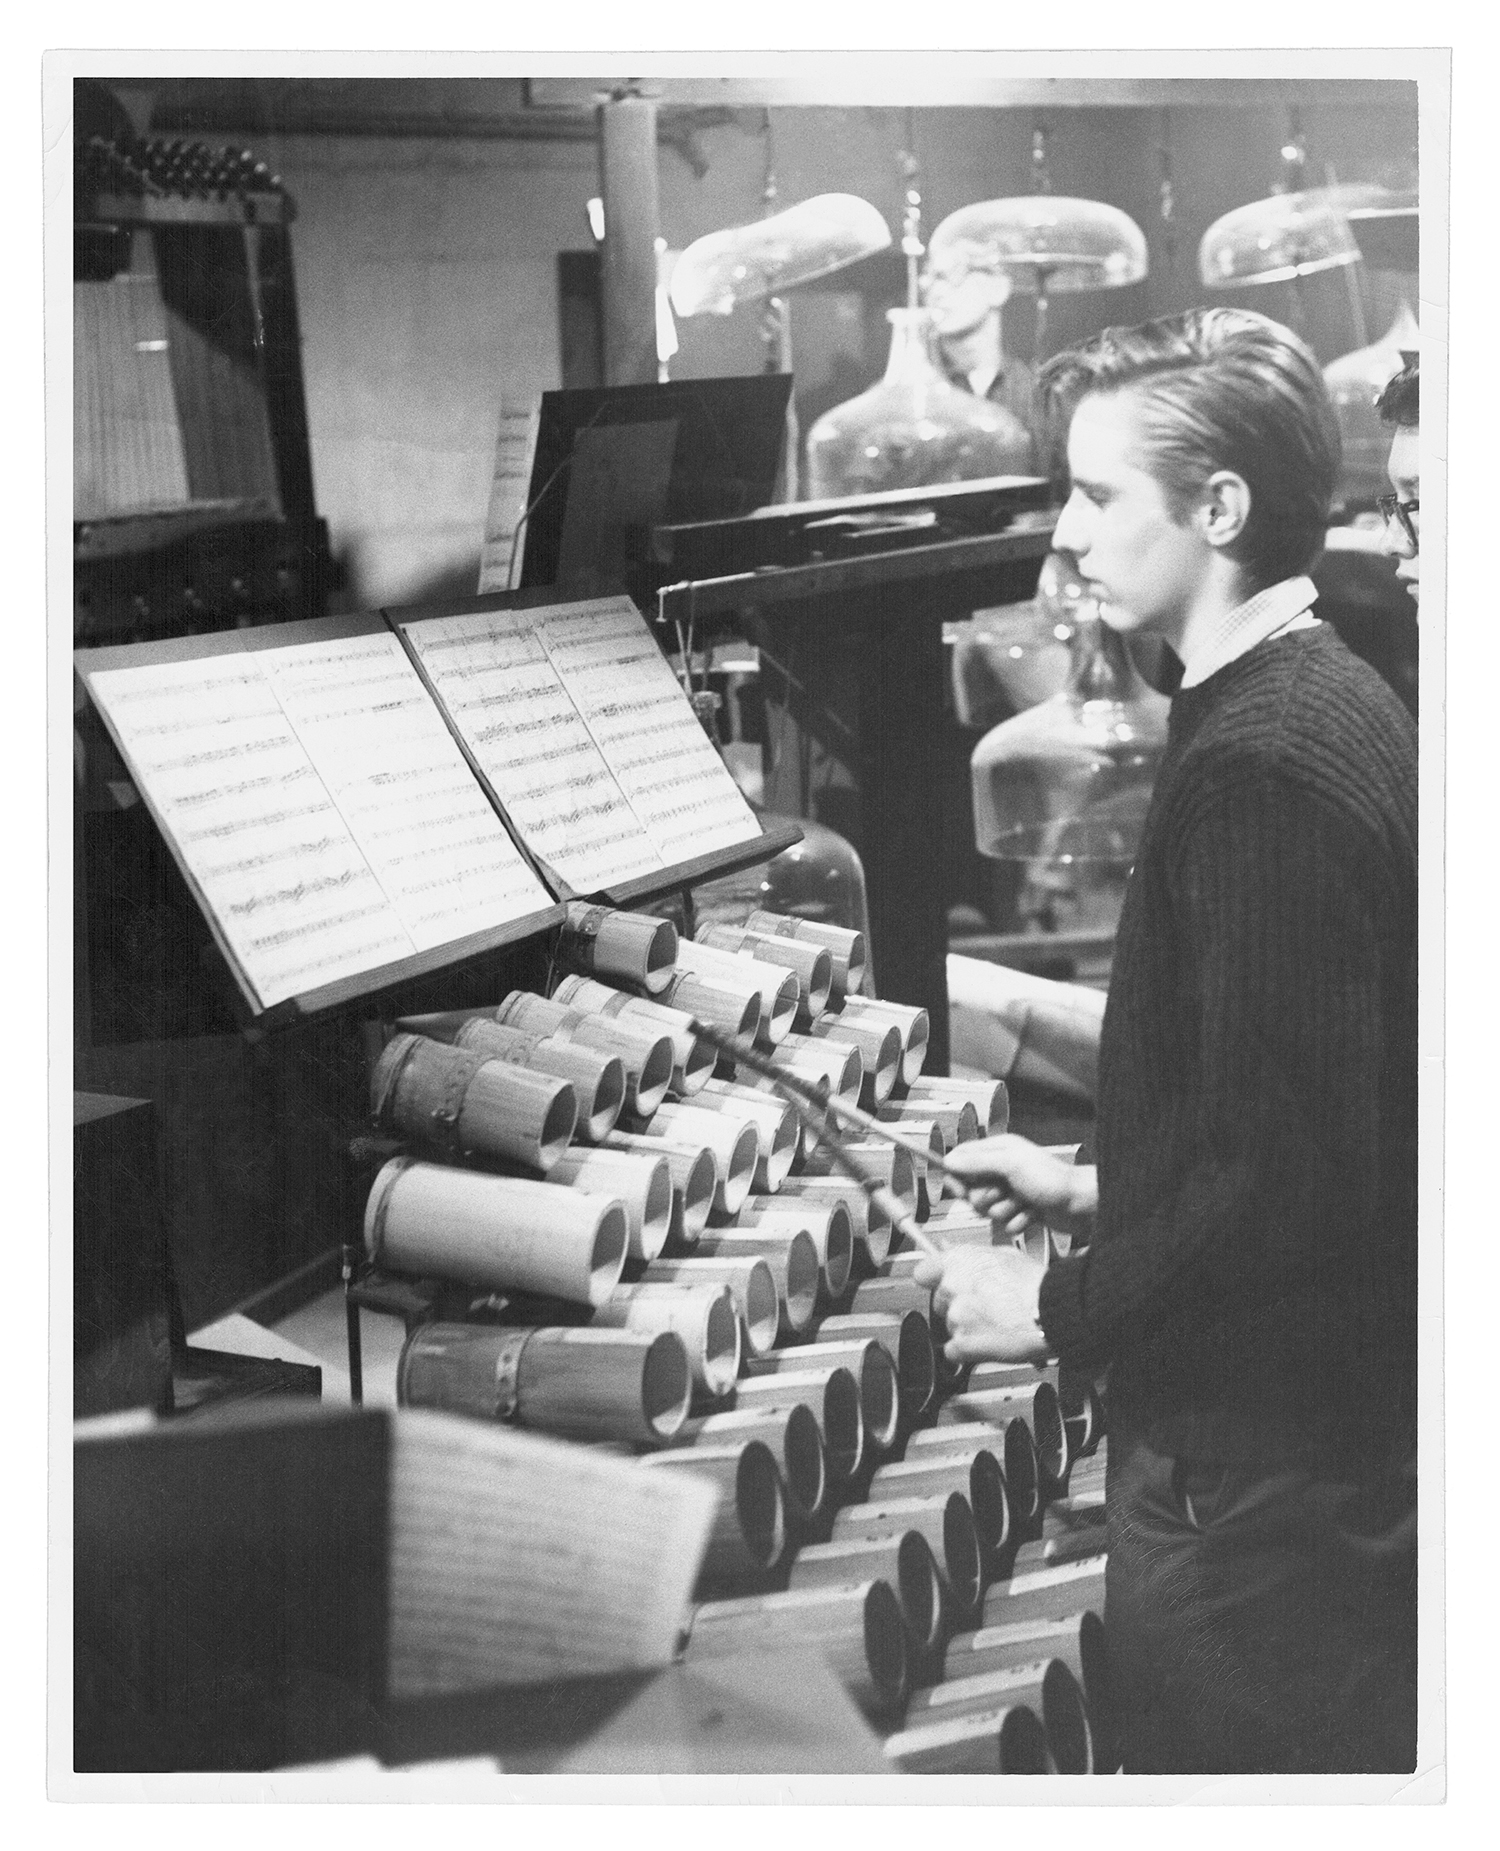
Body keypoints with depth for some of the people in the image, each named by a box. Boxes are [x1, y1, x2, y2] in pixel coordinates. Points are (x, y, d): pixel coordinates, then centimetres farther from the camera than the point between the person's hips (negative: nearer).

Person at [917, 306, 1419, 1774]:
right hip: (1345, 1426, 10)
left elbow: (1289, 1174, -26)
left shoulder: (1261, 763, -23)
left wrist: (1061, 1309, -15)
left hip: (1253, 1472, -10)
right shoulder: (1337, 708, 9)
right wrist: (1102, 1193, 14)